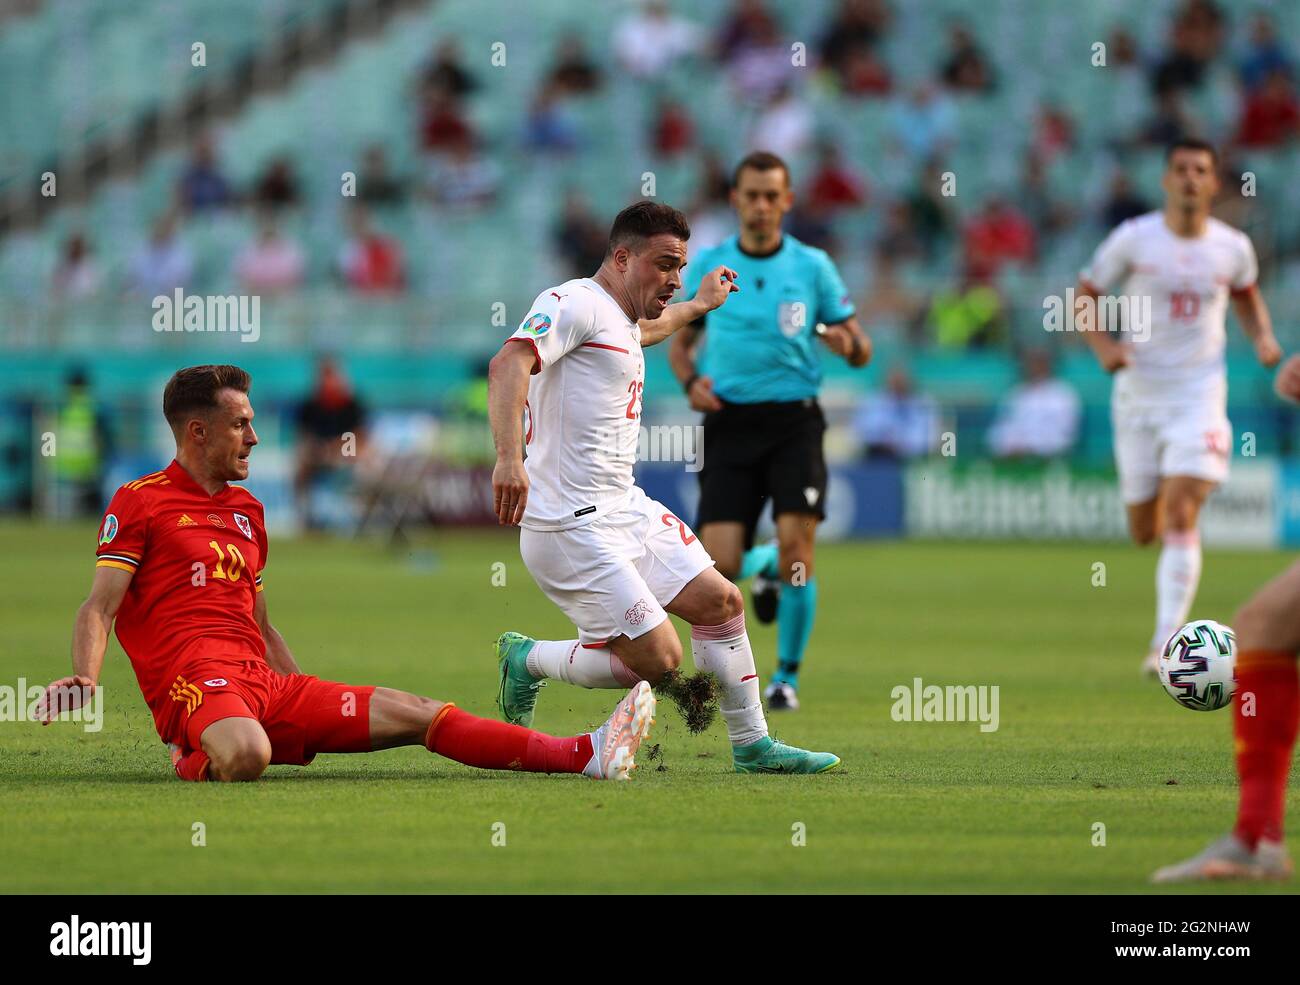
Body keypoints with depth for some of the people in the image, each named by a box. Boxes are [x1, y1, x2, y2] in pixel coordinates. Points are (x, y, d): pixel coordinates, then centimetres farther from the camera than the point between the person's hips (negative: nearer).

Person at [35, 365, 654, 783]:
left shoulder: (246, 509, 26)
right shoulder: (139, 502, 3)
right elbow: (100, 607, -6)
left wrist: (307, 693, 24)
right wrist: (84, 679, -25)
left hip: (267, 685, 7)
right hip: (196, 683, -7)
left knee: (416, 714, -3)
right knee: (248, 754, -42)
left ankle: (587, 755, -7)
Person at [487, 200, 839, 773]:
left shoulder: (620, 321, 18)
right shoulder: (575, 303, -13)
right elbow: (510, 362, -30)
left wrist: (700, 305, 61)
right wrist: (509, 457, -44)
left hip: (626, 507, 10)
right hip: (574, 526, -10)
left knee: (721, 601, 10)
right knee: (657, 657, -14)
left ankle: (751, 745, 22)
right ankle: (528, 661, 8)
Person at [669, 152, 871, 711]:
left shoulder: (812, 265, 3)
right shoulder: (708, 265, 6)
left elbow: (860, 350, 6)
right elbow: (679, 343, 15)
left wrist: (849, 344, -18)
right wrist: (691, 382, -6)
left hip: (793, 419, -1)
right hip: (729, 421, 1)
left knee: (795, 544, -15)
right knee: (720, 564, -8)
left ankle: (787, 676, 2)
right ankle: (764, 565, 31)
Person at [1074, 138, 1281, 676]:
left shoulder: (1232, 246, 0)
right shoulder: (1134, 239, -6)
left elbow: (1247, 295, 21)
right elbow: (1084, 296, 1)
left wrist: (1262, 338, 3)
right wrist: (1103, 345, -17)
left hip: (1199, 392, -1)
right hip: (1138, 393, 1)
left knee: (1180, 516, -18)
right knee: (1144, 531, 8)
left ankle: (1165, 642, -18)